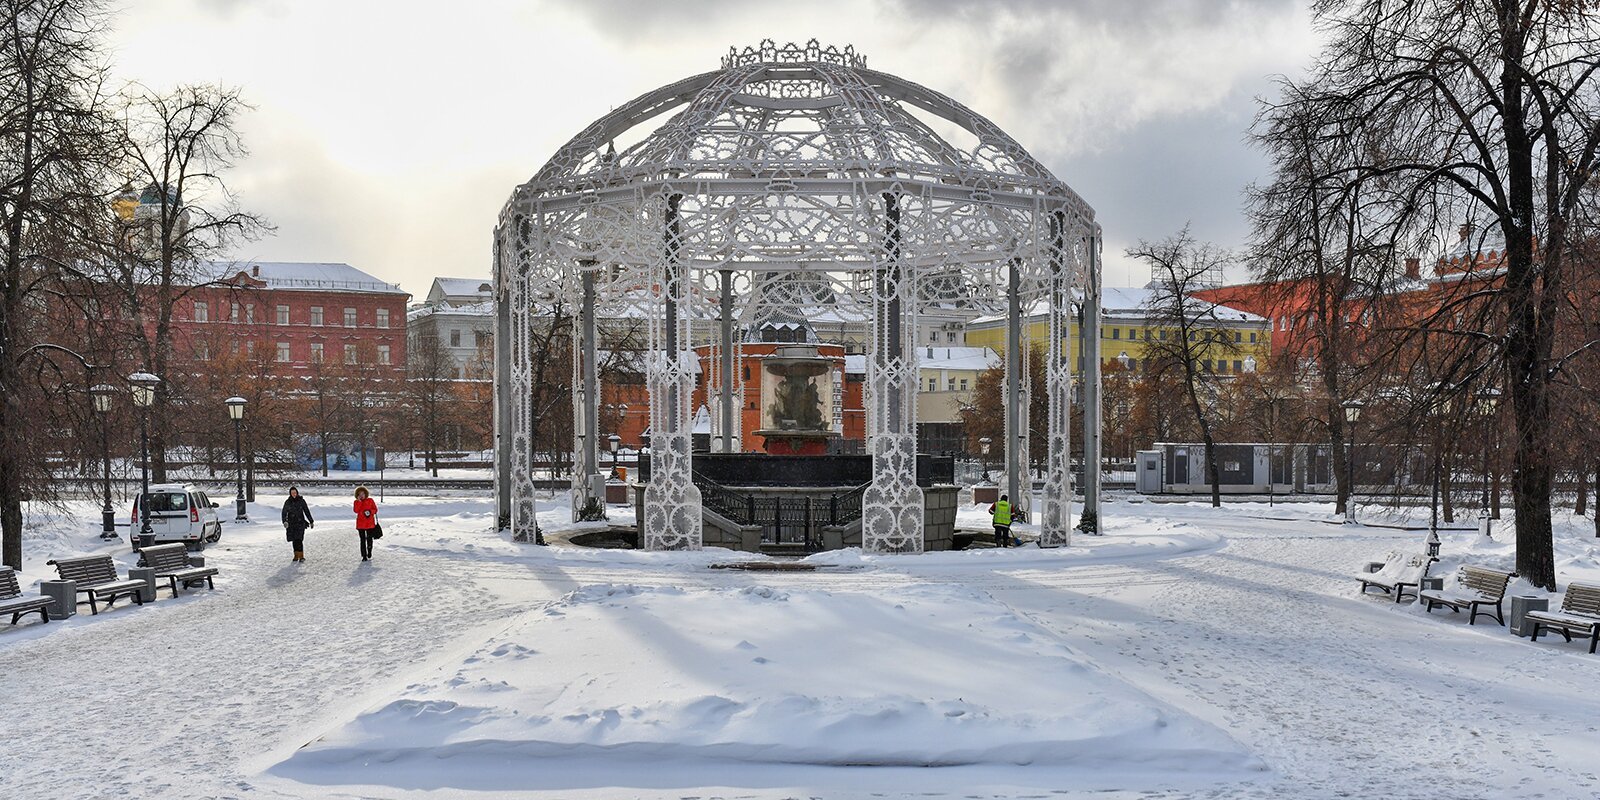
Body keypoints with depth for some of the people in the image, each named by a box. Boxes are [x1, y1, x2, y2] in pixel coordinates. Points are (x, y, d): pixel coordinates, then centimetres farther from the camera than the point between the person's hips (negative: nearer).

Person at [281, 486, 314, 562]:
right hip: (291, 524, 2)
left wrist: (311, 521, 11)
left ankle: (301, 556, -11)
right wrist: (284, 521, -19)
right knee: (294, 540, 6)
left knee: (299, 540, -13)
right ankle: (296, 555, 15)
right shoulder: (287, 502, 3)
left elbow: (307, 511, 7)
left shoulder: (301, 501, 1)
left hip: (300, 523, -2)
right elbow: (284, 513, -1)